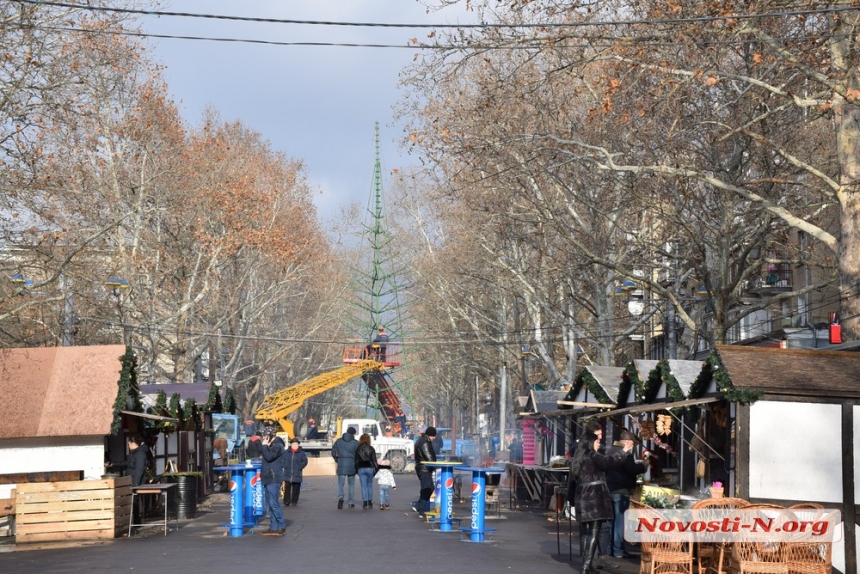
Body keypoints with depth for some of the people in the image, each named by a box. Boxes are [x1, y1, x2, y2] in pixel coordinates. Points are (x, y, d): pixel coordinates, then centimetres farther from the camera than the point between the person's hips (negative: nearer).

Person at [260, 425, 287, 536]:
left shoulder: (277, 446, -9)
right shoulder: (272, 446, 21)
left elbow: (269, 457, -19)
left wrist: (265, 446, -10)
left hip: (273, 479, -10)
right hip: (269, 478, 10)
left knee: (274, 503, -13)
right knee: (271, 504, 9)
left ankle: (281, 526, -10)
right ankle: (273, 527, 11)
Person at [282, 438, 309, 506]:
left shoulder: (302, 453, 2)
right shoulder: (286, 452, 7)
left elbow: (305, 461, 0)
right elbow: (283, 460, 10)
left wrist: (299, 468, -10)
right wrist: (285, 466, -4)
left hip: (297, 475, -1)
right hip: (287, 474, 1)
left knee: (296, 489, 4)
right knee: (287, 488, -3)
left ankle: (294, 501, 14)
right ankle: (286, 501, 1)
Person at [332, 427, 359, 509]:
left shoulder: (339, 441, 3)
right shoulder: (356, 443, -3)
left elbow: (333, 453, 3)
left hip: (341, 466, 0)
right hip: (352, 466, 0)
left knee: (340, 484, 6)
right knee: (351, 484, 15)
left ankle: (340, 497, -21)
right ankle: (351, 502, 14)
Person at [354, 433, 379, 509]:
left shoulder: (358, 449, 0)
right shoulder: (371, 449, 0)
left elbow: (356, 460, 3)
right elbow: (374, 460, 1)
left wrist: (356, 470, 10)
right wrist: (375, 469, 6)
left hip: (361, 469, 0)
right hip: (370, 468, 0)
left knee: (363, 486, 1)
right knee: (370, 485, 12)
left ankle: (365, 502, -4)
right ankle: (370, 502, 10)